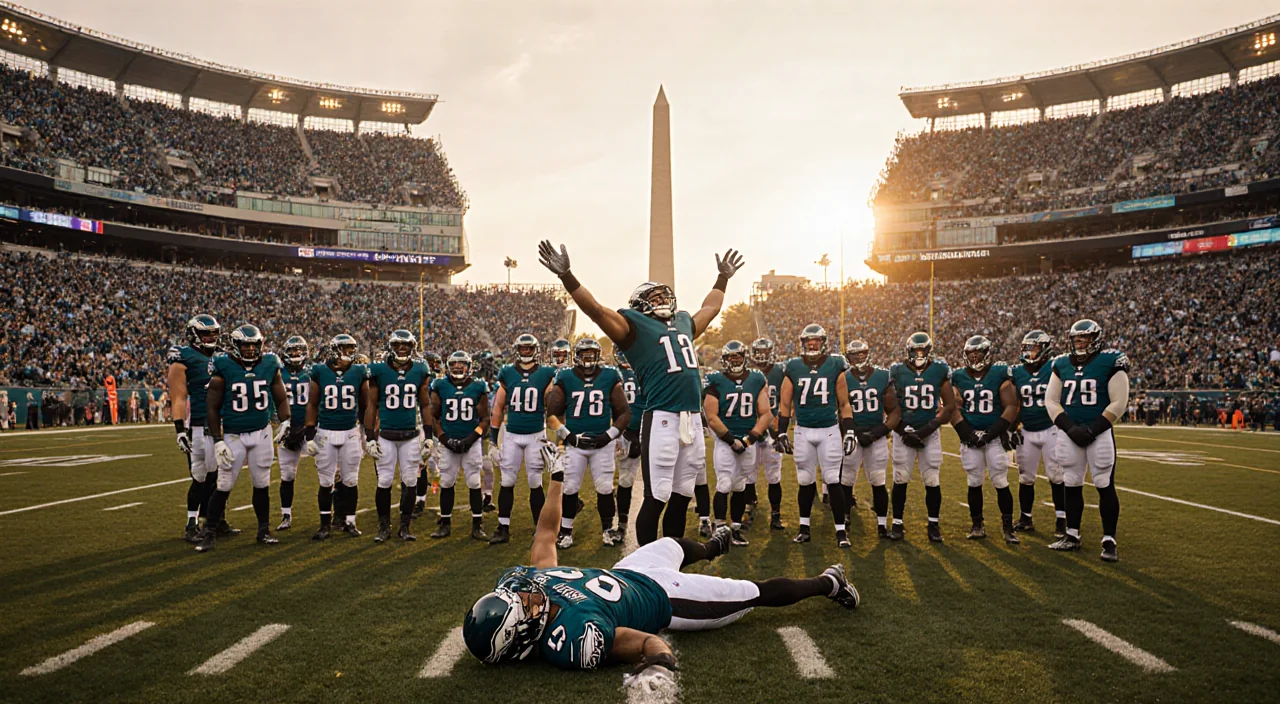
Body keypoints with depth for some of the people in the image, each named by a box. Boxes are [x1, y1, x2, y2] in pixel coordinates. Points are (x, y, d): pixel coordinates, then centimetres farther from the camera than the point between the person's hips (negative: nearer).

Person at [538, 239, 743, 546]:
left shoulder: (683, 322, 21)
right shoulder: (634, 325, 2)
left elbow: (711, 308, 40)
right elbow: (596, 310, -10)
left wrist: (723, 277, 47)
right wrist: (566, 275, -20)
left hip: (694, 419, 7)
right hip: (662, 419, -7)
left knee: (681, 496, 14)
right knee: (656, 498, -4)